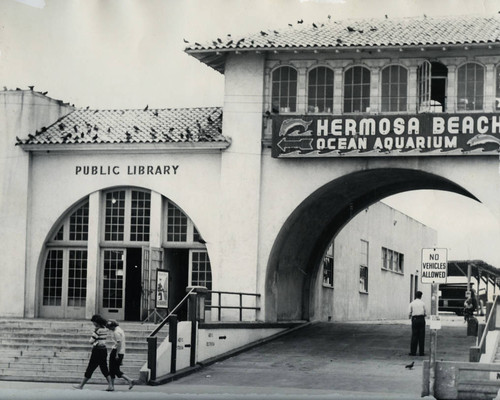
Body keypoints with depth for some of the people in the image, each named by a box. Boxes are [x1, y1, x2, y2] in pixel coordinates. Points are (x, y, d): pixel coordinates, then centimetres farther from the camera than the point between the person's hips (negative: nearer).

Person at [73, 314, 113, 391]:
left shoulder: (97, 330, -18)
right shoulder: (105, 329, 8)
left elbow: (91, 341, -18)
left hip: (97, 351, -8)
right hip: (104, 350, 8)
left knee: (90, 368, 1)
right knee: (104, 369, 12)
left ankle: (81, 385, 10)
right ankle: (110, 385, 6)